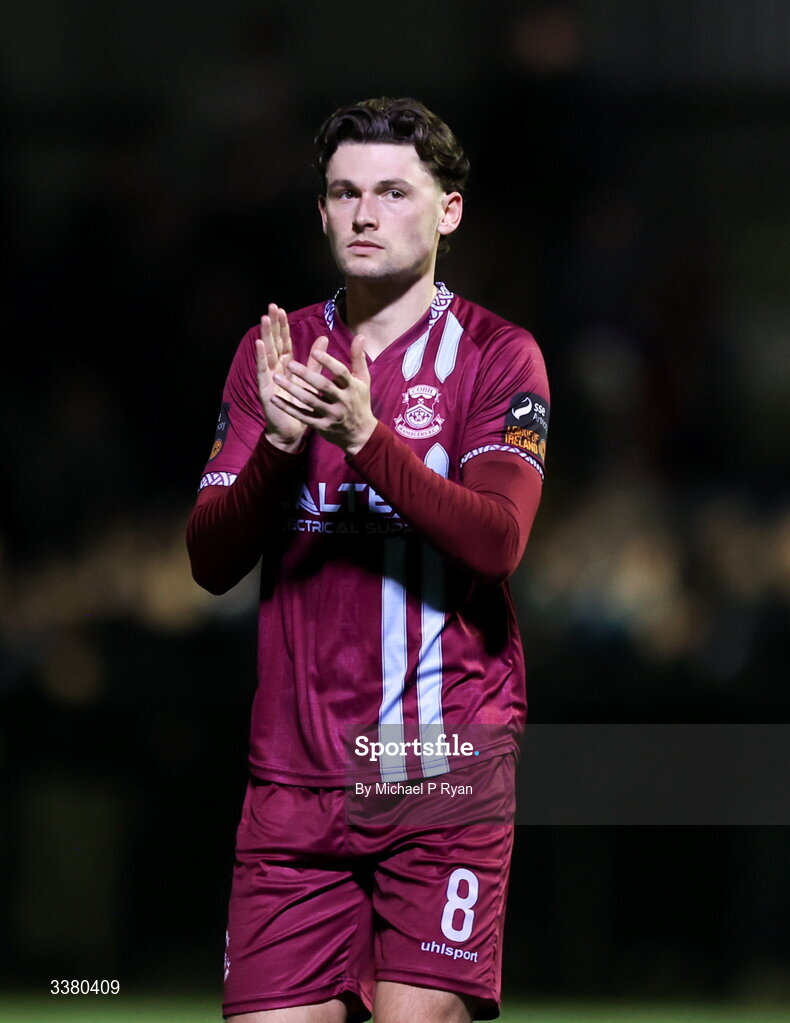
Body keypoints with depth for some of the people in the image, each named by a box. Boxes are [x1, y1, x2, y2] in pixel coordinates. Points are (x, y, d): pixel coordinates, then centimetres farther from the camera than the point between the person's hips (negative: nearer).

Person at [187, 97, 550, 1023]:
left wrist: (367, 437, -25)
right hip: (296, 767, 3)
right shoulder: (275, 351, 12)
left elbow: (498, 538, -14)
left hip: (445, 772, -3)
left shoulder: (495, 354, 2)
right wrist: (277, 447, -14)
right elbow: (210, 559, 5)